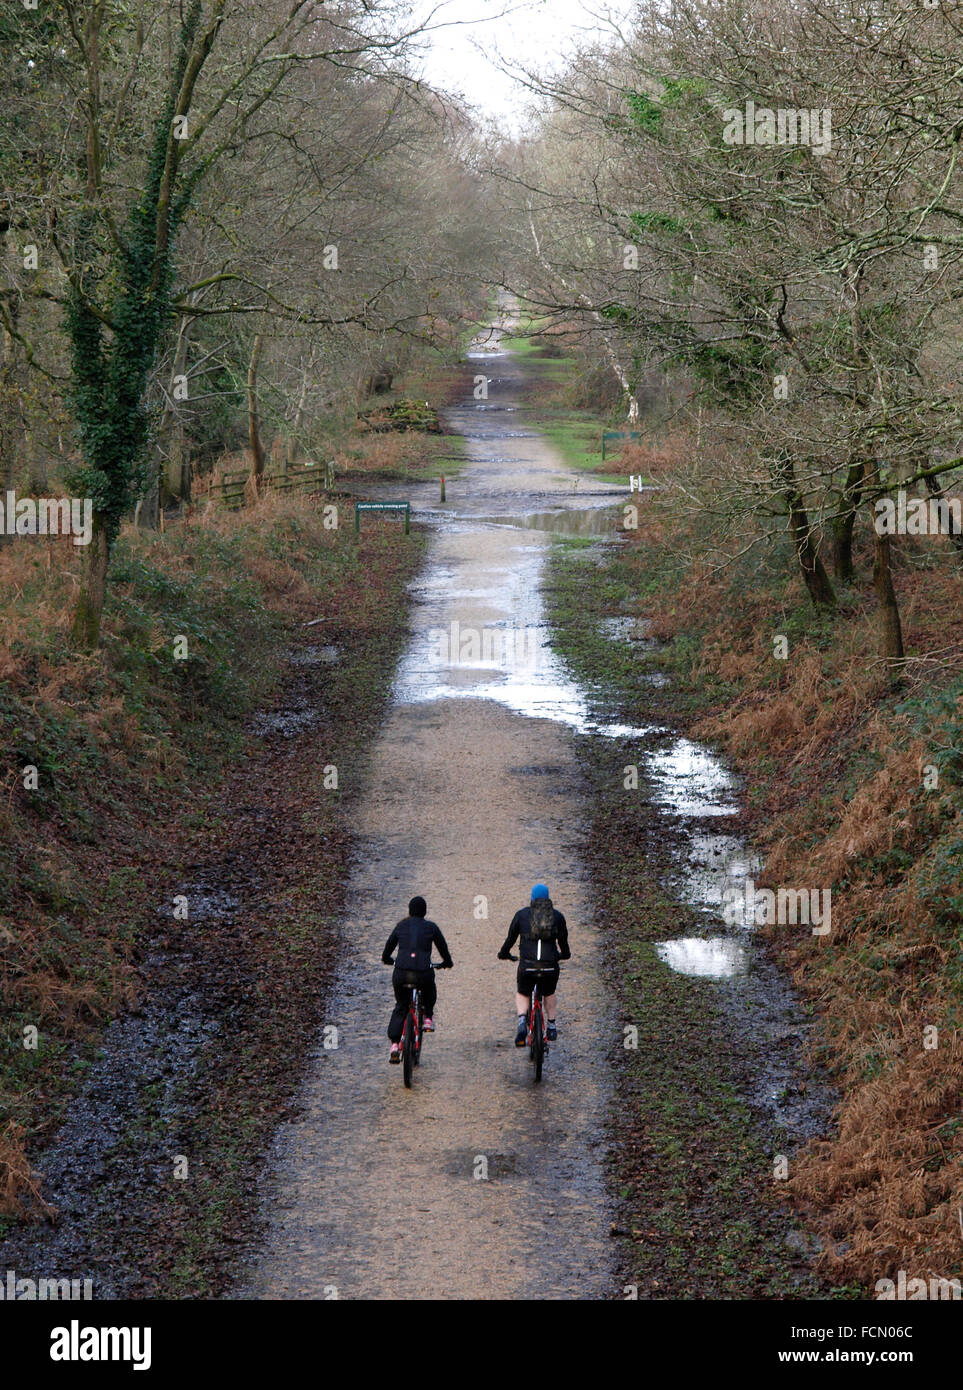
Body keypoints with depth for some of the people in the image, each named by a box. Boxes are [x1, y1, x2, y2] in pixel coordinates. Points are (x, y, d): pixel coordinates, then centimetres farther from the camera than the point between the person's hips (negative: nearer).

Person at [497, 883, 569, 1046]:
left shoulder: (522, 914, 8)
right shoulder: (557, 915, 11)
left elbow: (511, 937, 13)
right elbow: (563, 939, 20)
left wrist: (504, 953, 31)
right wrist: (565, 954, 41)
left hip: (527, 965, -1)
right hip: (550, 965, 1)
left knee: (522, 995, 21)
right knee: (549, 994, 30)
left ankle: (522, 1021, -4)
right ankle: (552, 1026, 28)